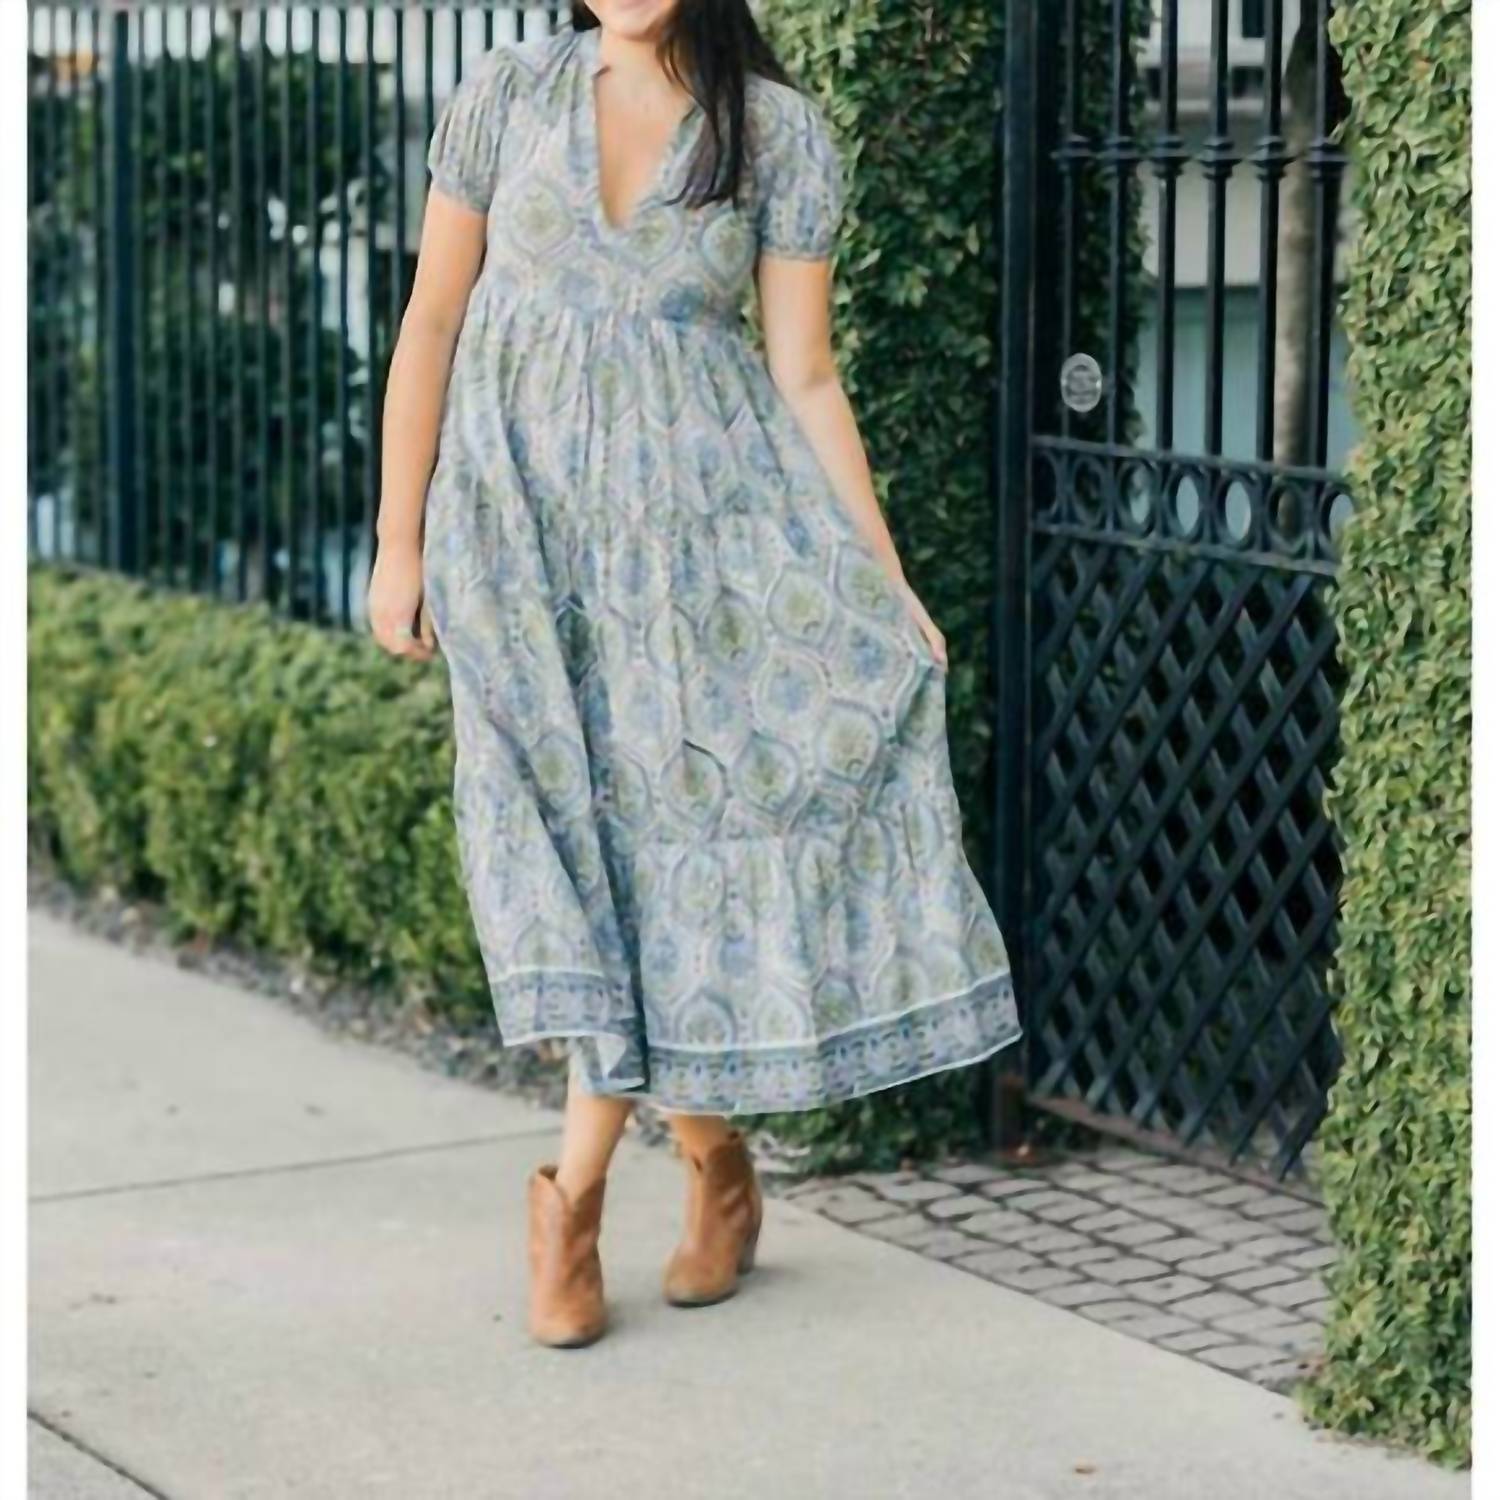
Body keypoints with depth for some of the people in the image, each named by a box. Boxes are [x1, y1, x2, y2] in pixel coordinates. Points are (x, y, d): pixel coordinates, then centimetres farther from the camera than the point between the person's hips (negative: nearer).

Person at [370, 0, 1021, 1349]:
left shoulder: (785, 136, 0)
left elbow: (807, 379, 0)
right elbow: (433, 324, 5)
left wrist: (888, 588, -4)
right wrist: (399, 541, 2)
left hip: (704, 513, 0)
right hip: (524, 515, 1)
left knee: (678, 795, -9)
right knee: (599, 815, -2)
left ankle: (578, 1183, 1)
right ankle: (715, 1155, 11)